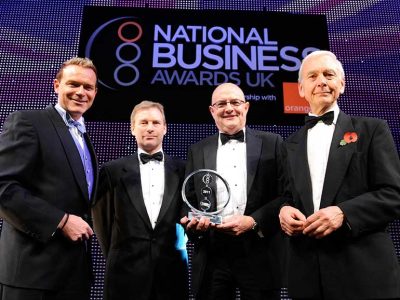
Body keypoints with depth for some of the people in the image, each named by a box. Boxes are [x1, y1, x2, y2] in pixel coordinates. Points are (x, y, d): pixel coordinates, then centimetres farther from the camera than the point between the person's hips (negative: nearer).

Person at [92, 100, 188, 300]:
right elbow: (102, 218, 8)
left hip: (172, 273, 1)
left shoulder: (183, 170, 3)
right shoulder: (113, 170, 1)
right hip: (126, 274, -1)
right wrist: (117, 256, 10)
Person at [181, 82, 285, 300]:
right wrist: (192, 221, -10)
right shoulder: (198, 151, 10)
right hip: (211, 254, 2)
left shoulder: (271, 143, 3)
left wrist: (254, 221, -13)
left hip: (259, 253, -1)